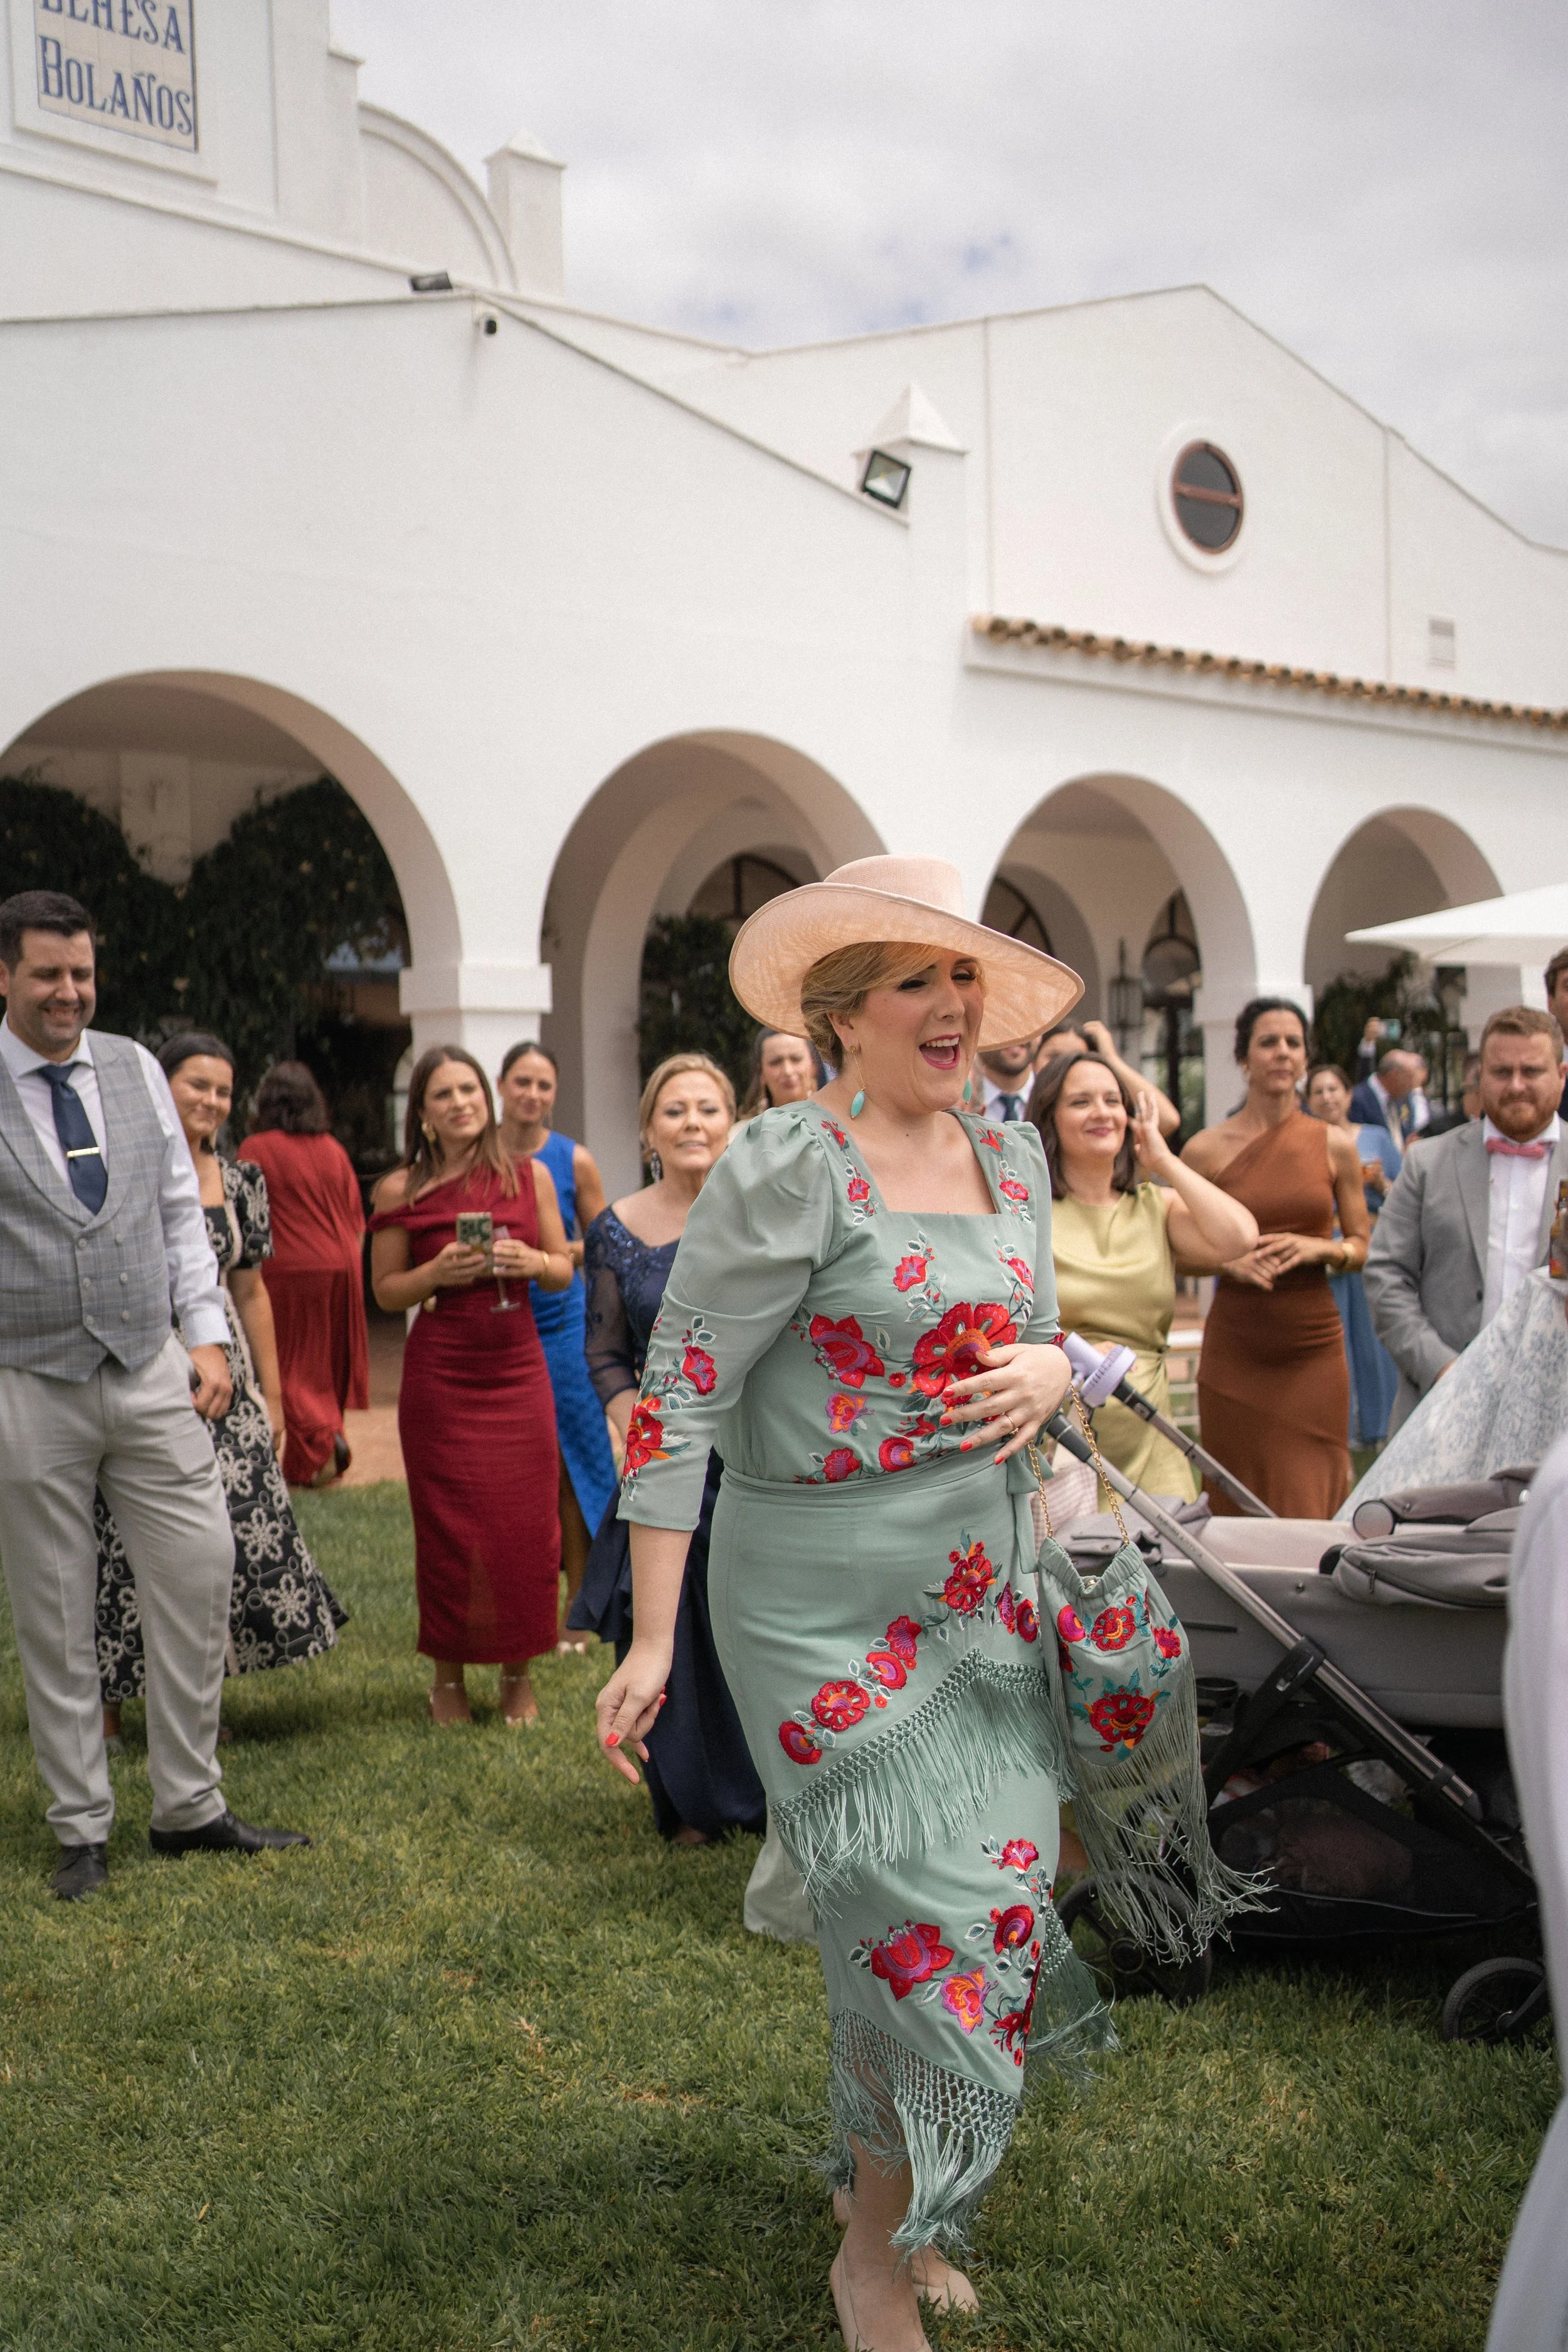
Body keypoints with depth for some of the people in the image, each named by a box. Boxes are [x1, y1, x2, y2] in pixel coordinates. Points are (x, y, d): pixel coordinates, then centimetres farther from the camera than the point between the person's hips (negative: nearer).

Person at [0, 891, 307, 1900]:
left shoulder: (136, 1068, 7)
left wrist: (207, 1334, 4)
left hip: (152, 1372, 4)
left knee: (200, 1581, 3)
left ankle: (191, 1806, 19)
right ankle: (83, 1831, 21)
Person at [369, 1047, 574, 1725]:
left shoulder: (530, 1176, 5)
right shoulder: (401, 1192, -1)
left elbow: (565, 1270, 11)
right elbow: (386, 1291, 4)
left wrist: (531, 1261, -9)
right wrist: (437, 1273, -14)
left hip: (519, 1370, 2)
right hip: (441, 1374, -2)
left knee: (527, 1523, 3)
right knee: (449, 1525, 1)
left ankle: (518, 1674, 18)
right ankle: (448, 1675, 17)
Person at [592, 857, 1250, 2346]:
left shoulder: (1010, 1155, 6)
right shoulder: (790, 1169, -15)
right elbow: (679, 1393, -16)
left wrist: (1050, 1368, -6)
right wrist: (651, 1640, -19)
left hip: (982, 1590, 7)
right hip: (830, 1598, -6)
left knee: (999, 1903, 12)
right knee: (932, 1929, -4)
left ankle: (906, 2208, 37)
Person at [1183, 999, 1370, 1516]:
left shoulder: (1334, 1145, 5)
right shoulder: (1206, 1150, 1)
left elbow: (1363, 1246, 11)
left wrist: (1318, 1248, -9)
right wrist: (1227, 1260, -12)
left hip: (1313, 1345, 1)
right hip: (1235, 1350, -1)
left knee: (1312, 1506, 0)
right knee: (1237, 1506, 3)